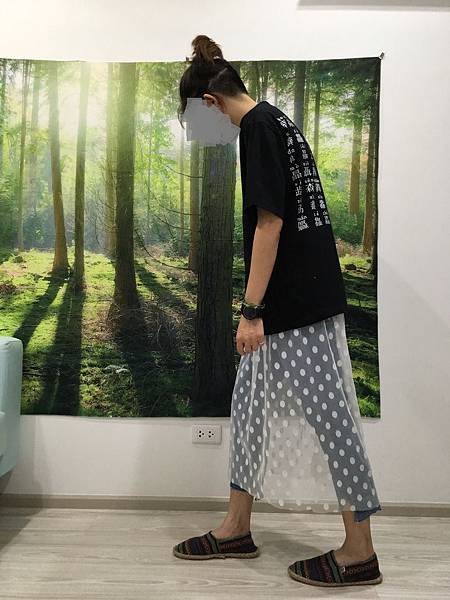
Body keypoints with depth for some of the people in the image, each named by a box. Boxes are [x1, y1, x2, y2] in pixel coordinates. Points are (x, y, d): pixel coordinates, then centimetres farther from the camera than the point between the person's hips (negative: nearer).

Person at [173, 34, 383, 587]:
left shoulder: (257, 126, -9)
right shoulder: (274, 120, 20)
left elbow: (269, 221, -18)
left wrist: (251, 309, -17)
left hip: (296, 302, -10)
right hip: (293, 299, 10)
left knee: (326, 415, -1)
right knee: (250, 406, 14)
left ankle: (359, 553, 15)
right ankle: (237, 529, 28)